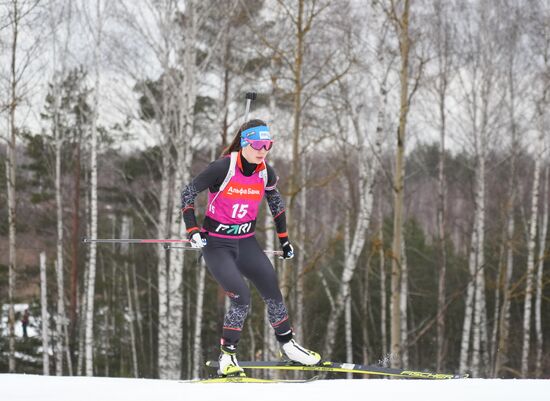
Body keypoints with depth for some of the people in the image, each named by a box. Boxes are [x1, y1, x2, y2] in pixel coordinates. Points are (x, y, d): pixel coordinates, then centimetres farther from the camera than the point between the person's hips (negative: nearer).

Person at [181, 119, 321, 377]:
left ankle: (288, 346, 21)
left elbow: (276, 203, 15)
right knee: (241, 299, -19)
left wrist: (284, 239, 18)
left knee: (273, 294, 1)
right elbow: (188, 193, -11)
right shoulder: (223, 168, -20)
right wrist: (192, 231, -18)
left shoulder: (265, 172, -4)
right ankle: (227, 356, -5)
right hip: (216, 244, -5)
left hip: (246, 243, 5)